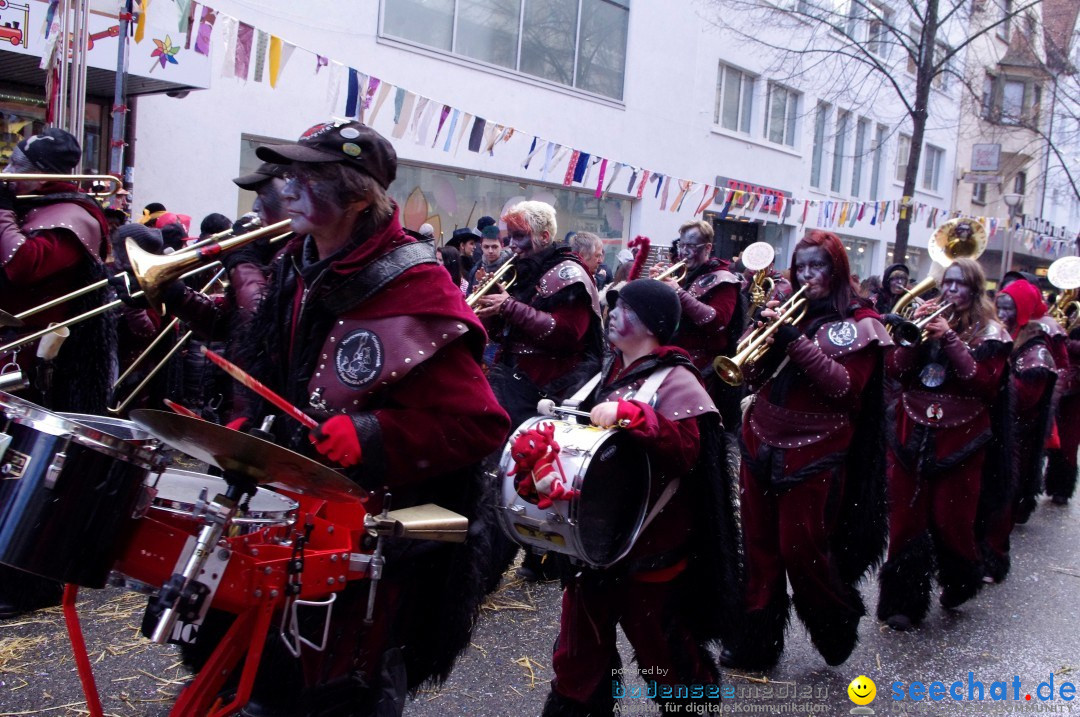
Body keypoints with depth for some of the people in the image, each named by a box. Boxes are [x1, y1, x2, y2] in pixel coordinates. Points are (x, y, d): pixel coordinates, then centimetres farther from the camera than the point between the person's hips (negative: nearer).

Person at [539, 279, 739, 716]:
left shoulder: (675, 381, -15)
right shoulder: (610, 370, 9)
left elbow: (687, 450, -31)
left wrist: (627, 414, -38)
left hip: (650, 539, -7)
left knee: (659, 643, 10)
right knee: (581, 640, 18)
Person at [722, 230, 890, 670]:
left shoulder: (858, 322, -2)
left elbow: (846, 388, -14)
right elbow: (753, 377, 8)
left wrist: (795, 342, -21)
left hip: (813, 454, -5)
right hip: (762, 445, 5)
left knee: (801, 550, -1)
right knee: (759, 547, 8)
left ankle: (837, 624, 25)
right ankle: (757, 638, 20)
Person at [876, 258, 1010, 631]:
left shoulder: (989, 333, 2)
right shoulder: (928, 318, 10)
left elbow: (985, 382, -12)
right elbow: (895, 369, 1)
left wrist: (950, 339, -18)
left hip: (959, 439, -3)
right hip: (912, 433, 3)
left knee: (949, 520, 1)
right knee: (905, 518, 3)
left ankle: (960, 583, 30)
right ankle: (903, 601, 12)